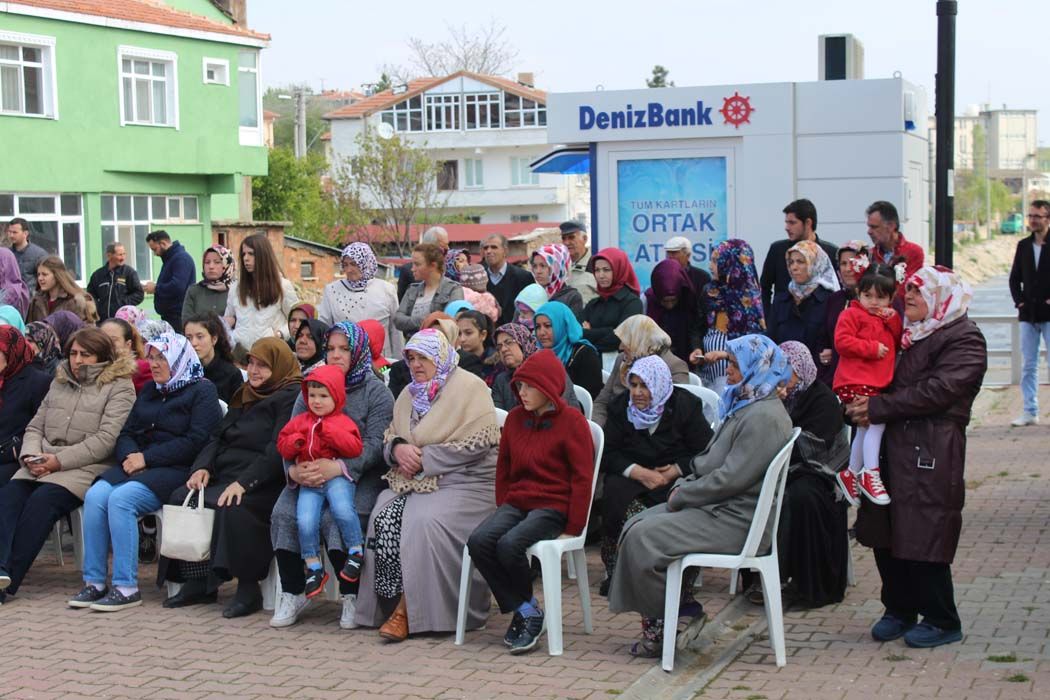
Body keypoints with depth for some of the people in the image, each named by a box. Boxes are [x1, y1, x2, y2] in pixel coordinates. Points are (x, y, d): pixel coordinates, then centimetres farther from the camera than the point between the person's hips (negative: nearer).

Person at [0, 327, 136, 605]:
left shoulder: (119, 387, 2)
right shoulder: (59, 383, 23)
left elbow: (106, 440, -9)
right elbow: (35, 426, 21)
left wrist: (60, 461, -14)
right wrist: (31, 455, -2)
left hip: (87, 467, -5)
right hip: (43, 465, 6)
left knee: (42, 500, -31)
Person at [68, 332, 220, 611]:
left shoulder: (202, 391, 0)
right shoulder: (149, 390, 23)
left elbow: (195, 442, -12)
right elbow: (127, 433, 18)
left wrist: (146, 458, -14)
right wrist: (129, 455, -6)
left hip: (177, 470, -7)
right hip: (137, 465, 7)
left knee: (121, 499, -29)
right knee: (95, 495, -21)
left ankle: (127, 587, -25)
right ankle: (94, 582, -17)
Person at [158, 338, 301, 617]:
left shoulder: (291, 397, -4)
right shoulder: (244, 395, 23)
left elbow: (278, 450, -16)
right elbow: (218, 436, 19)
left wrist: (244, 482, -25)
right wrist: (202, 466, -2)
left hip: (263, 486, -8)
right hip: (225, 477, 8)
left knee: (233, 507, -36)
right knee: (181, 497, -13)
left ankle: (248, 589, -23)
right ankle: (197, 583, -10)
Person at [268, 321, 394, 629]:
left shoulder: (376, 392, 1)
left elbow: (375, 444, -11)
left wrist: (337, 468, -25)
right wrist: (293, 469, -14)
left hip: (358, 477, -4)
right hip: (309, 475, 4)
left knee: (336, 520, -30)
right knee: (283, 514, -21)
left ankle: (351, 596, -10)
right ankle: (292, 594, -9)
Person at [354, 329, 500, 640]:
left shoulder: (469, 388, -3)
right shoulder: (409, 395, 21)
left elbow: (478, 443, -14)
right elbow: (389, 437, 22)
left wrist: (424, 458, -12)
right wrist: (397, 448, -4)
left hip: (462, 482, -6)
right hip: (413, 481, 7)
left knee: (423, 521, -31)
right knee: (383, 517, -22)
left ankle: (407, 609, -21)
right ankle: (394, 604, -18)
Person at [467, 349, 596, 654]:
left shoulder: (571, 421, -5)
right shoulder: (515, 417, 13)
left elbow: (582, 477, -6)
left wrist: (573, 527, -10)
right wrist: (502, 510, 12)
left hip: (552, 506, -6)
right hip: (516, 502, 6)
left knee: (509, 544, -32)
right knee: (478, 541, -23)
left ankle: (527, 611, -6)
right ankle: (525, 612, -12)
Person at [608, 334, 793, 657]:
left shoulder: (763, 418, -18)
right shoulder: (745, 406, 17)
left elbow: (730, 478, -23)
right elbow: (709, 462, 20)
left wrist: (681, 496, -13)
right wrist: (684, 485, 2)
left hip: (735, 521, -11)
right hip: (719, 507, 11)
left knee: (643, 539, -17)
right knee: (635, 527, 4)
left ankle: (661, 627, -1)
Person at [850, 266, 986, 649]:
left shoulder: (964, 338, -7)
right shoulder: (912, 334, 20)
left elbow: (937, 391, -18)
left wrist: (879, 408, -18)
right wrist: (863, 402, 5)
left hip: (931, 454, -8)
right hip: (895, 444, 8)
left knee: (924, 538, -5)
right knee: (885, 533, 9)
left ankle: (942, 621, 8)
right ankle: (900, 610, 23)